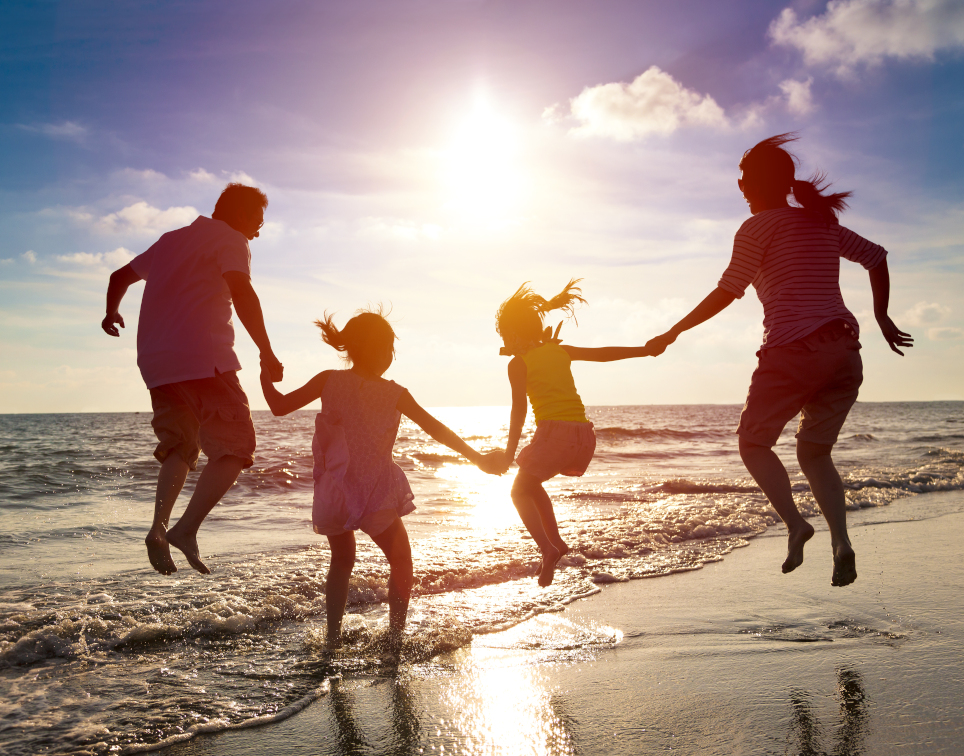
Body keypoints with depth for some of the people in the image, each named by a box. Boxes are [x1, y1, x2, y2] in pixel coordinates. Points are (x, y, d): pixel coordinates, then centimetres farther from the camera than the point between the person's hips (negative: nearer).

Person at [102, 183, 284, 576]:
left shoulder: (172, 239, 25)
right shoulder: (230, 240, 2)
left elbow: (120, 276, 35)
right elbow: (242, 293, -16)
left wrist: (112, 312, 54)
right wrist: (267, 353, -14)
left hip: (156, 363, 8)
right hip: (203, 358, -8)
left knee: (179, 447, 19)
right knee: (235, 447, -4)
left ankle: (159, 527, 3)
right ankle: (187, 528, -16)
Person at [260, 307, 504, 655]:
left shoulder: (329, 381, 1)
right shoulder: (394, 394, -2)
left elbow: (280, 405, 3)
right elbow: (436, 429, -1)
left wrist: (265, 375, 21)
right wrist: (478, 457, 7)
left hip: (334, 493, 3)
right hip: (377, 493, -2)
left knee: (342, 561, 26)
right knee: (401, 560, 19)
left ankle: (333, 636, 24)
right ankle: (395, 637, 13)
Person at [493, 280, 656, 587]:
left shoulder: (518, 363, 1)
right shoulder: (560, 350, 17)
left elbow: (519, 408, -7)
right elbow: (603, 354, 21)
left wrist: (510, 451, -6)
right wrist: (646, 350, 29)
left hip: (554, 431, -7)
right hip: (583, 432, 7)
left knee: (520, 492, 9)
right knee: (532, 484, 26)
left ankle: (548, 548, -12)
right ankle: (555, 541, 18)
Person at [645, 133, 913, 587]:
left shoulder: (759, 227, 0)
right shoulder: (822, 222, 19)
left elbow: (726, 293, -6)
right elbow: (876, 258, 23)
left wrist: (673, 332, 1)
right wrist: (881, 317, 30)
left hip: (793, 350, -6)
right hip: (844, 353, 7)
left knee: (753, 443, 11)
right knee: (814, 452, 17)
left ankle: (793, 522, -10)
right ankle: (841, 542, -2)